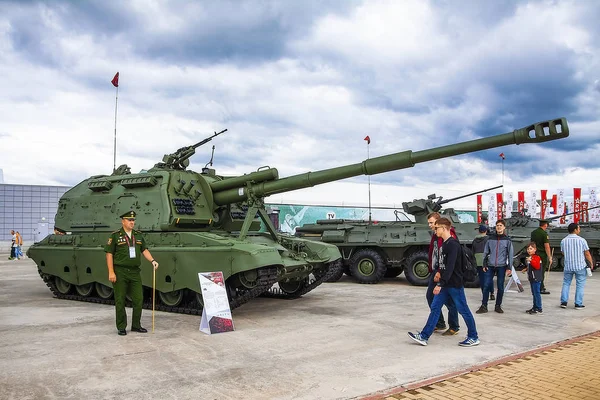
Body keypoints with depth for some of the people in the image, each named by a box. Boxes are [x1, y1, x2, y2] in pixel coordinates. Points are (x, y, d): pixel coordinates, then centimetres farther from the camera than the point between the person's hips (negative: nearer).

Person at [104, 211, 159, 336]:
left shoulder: (138, 235, 11)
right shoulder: (115, 236, -4)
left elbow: (144, 250, 15)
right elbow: (109, 254, -5)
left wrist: (152, 260, -2)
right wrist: (111, 272, -11)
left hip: (135, 272, 5)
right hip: (120, 272, -4)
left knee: (138, 299, 5)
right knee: (120, 301, 3)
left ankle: (136, 325, 18)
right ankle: (121, 327, 12)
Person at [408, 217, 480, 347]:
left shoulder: (453, 244, -19)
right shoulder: (444, 243, 11)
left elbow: (450, 266, -25)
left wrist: (440, 283, -28)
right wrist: (439, 272, 13)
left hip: (455, 284, -9)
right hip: (445, 283, 9)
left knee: (463, 310, 3)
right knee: (435, 307, 5)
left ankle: (474, 337, 18)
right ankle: (424, 336, 6)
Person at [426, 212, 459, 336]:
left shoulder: (449, 234, -16)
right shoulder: (435, 235, 13)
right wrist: (432, 270, 13)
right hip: (436, 271, 10)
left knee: (449, 300, 0)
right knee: (430, 295, 12)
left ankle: (454, 327, 15)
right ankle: (439, 323, 24)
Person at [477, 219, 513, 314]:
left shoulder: (507, 240, 2)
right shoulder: (491, 238, 6)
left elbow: (510, 254, 2)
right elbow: (486, 252, 10)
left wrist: (509, 267, -4)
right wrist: (484, 264, 5)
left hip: (501, 266, -1)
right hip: (490, 266, 1)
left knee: (500, 287, 5)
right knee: (486, 286, -2)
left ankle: (498, 306, 17)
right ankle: (484, 306, 4)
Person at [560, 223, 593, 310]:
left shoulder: (563, 241, -1)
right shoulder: (581, 240, -11)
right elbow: (587, 254, -5)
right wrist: (591, 263, 9)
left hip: (568, 266, 3)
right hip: (580, 266, -3)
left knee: (566, 283, 14)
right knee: (580, 285, 6)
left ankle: (563, 302, 10)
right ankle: (578, 304, 8)